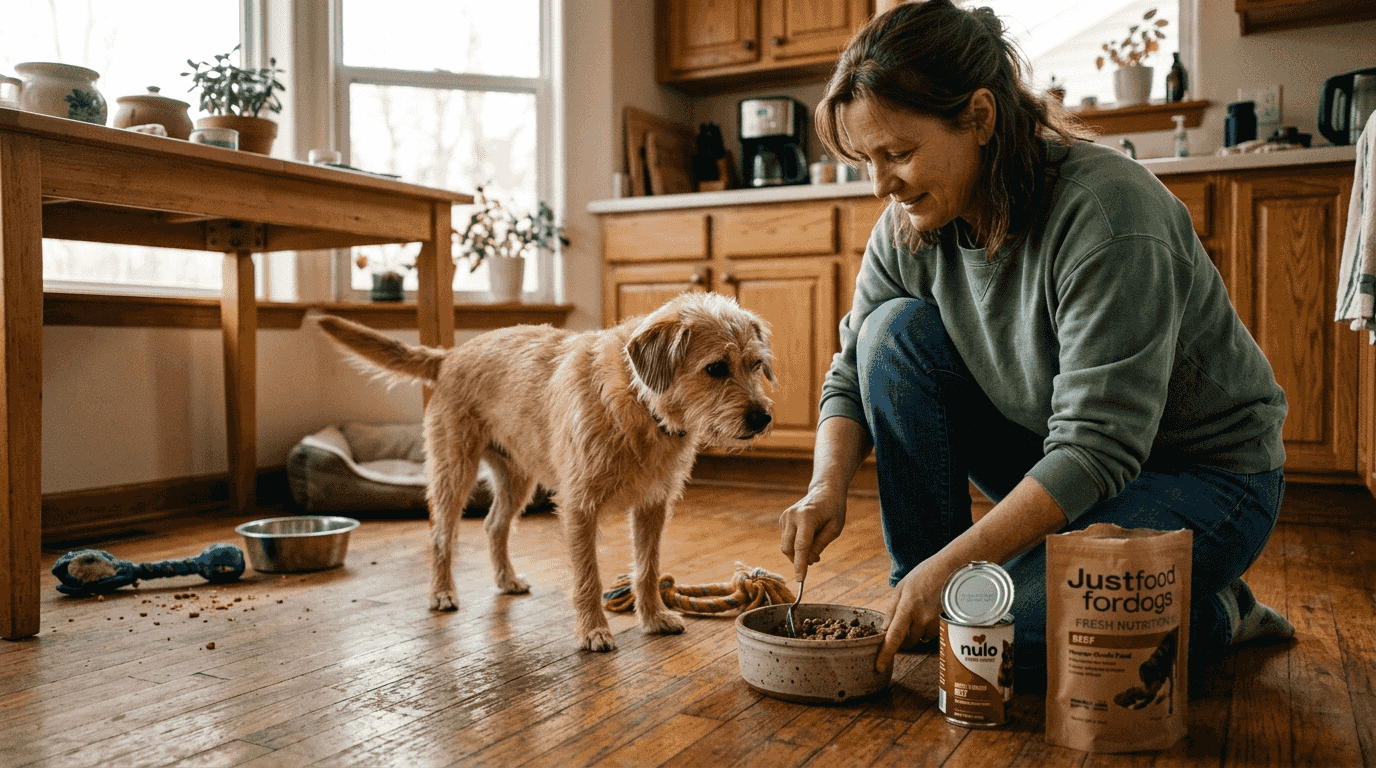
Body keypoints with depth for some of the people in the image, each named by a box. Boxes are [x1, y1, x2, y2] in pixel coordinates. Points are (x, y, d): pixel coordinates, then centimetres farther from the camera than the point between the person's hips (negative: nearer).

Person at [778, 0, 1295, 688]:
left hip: (1206, 475, -6)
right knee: (895, 330, -15)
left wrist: (954, 563, -32)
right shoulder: (910, 228, -9)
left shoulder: (1105, 211, -29)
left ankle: (1215, 616, 4)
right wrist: (828, 488, -19)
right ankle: (919, 604, -7)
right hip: (1050, 456, 6)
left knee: (1011, 633, -28)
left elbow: (1098, 448, -32)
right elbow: (853, 374, 0)